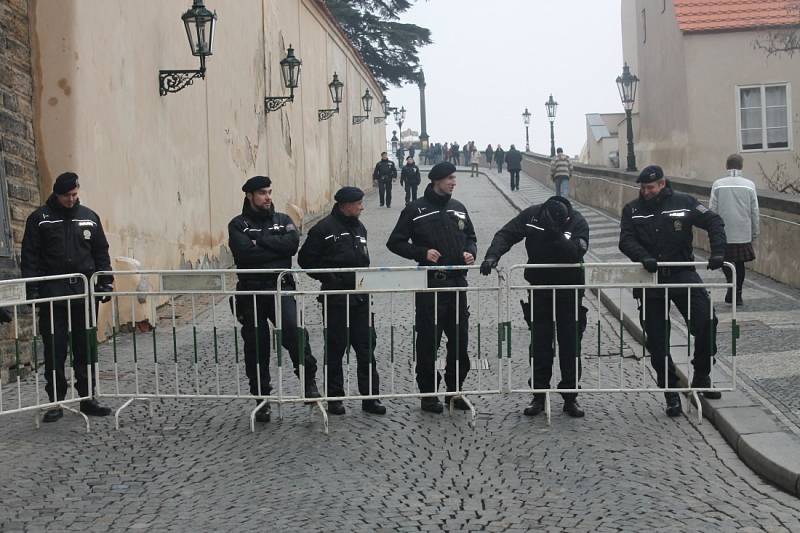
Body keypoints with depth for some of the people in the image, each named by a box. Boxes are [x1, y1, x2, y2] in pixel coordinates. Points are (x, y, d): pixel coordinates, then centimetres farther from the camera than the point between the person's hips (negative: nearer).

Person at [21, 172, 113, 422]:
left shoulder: (89, 217, 10)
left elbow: (101, 252, 14)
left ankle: (87, 397, 15)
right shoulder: (39, 218, 1)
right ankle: (56, 401, 7)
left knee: (85, 348, 6)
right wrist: (32, 290, -7)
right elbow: (30, 257, 0)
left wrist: (105, 281, 5)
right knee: (55, 350, -1)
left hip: (84, 294, 3)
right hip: (52, 295, -2)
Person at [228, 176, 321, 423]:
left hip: (281, 287, 0)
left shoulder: (283, 220, 11)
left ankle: (309, 380, -7)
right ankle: (261, 398, 18)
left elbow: (292, 243, -9)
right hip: (251, 291, 0)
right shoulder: (238, 224, 3)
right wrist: (277, 248, -9)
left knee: (294, 330, -22)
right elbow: (245, 253, -15)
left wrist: (260, 238, -10)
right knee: (256, 346, 6)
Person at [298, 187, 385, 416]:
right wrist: (327, 278, -11)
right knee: (335, 349, 5)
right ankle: (334, 397, 16)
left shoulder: (359, 227, 12)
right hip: (335, 299, -5)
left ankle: (370, 396, 12)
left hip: (360, 297, 6)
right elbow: (305, 259, -6)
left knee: (366, 348, 5)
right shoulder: (324, 229, -9)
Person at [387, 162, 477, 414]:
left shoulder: (458, 208, 12)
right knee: (428, 341, 1)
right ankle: (428, 394, 12)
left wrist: (470, 252, 1)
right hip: (429, 284, -4)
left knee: (460, 340, 7)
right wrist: (423, 253, -13)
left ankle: (455, 390, 20)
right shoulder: (415, 210, -3)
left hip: (457, 282, 5)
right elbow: (395, 242, 0)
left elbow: (470, 237, 23)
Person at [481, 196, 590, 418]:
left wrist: (557, 235, -40)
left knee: (570, 344, 2)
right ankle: (539, 396, 13)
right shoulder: (532, 215, -10)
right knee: (539, 344, 4)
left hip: (569, 290, -2)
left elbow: (576, 253, -29)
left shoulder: (578, 222, -17)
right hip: (539, 288, 2)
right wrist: (492, 255, -27)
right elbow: (505, 235, -10)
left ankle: (570, 397, 13)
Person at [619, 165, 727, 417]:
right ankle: (670, 392, 16)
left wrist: (717, 251, -12)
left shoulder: (683, 202, 1)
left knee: (706, 321, -15)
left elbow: (714, 221, 2)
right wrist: (644, 257, -26)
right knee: (657, 340, 2)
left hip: (682, 273, -1)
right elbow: (626, 240, -7)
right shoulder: (632, 210, 3)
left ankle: (701, 377, 7)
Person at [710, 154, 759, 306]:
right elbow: (754, 212, 2)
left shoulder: (718, 185, -4)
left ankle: (732, 287, -11)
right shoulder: (749, 185, -1)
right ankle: (737, 295, 17)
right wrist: (755, 233, 11)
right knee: (740, 264, 13)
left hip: (723, 233, -1)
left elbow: (712, 210, -3)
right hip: (744, 234, 1)